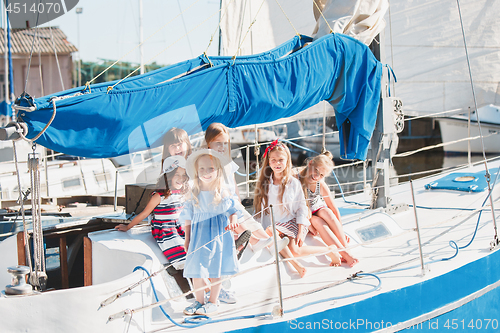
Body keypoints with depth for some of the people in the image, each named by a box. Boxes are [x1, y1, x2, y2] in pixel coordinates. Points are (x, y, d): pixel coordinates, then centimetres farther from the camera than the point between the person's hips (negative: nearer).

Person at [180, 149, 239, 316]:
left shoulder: (222, 192, -4)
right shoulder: (195, 193, 1)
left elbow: (232, 210, 1)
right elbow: (188, 217, 7)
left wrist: (232, 222, -21)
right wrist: (187, 238, 6)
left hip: (217, 235, -2)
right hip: (198, 235, 2)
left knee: (215, 271, 4)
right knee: (196, 269, 3)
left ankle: (212, 302, 17)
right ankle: (199, 301, 19)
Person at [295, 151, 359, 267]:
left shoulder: (321, 186, -14)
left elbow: (334, 209, -7)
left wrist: (341, 232, -9)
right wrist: (308, 224, -25)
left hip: (319, 211, 3)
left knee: (326, 212, -30)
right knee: (316, 221, -33)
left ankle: (345, 248, -32)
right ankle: (344, 253, -38)